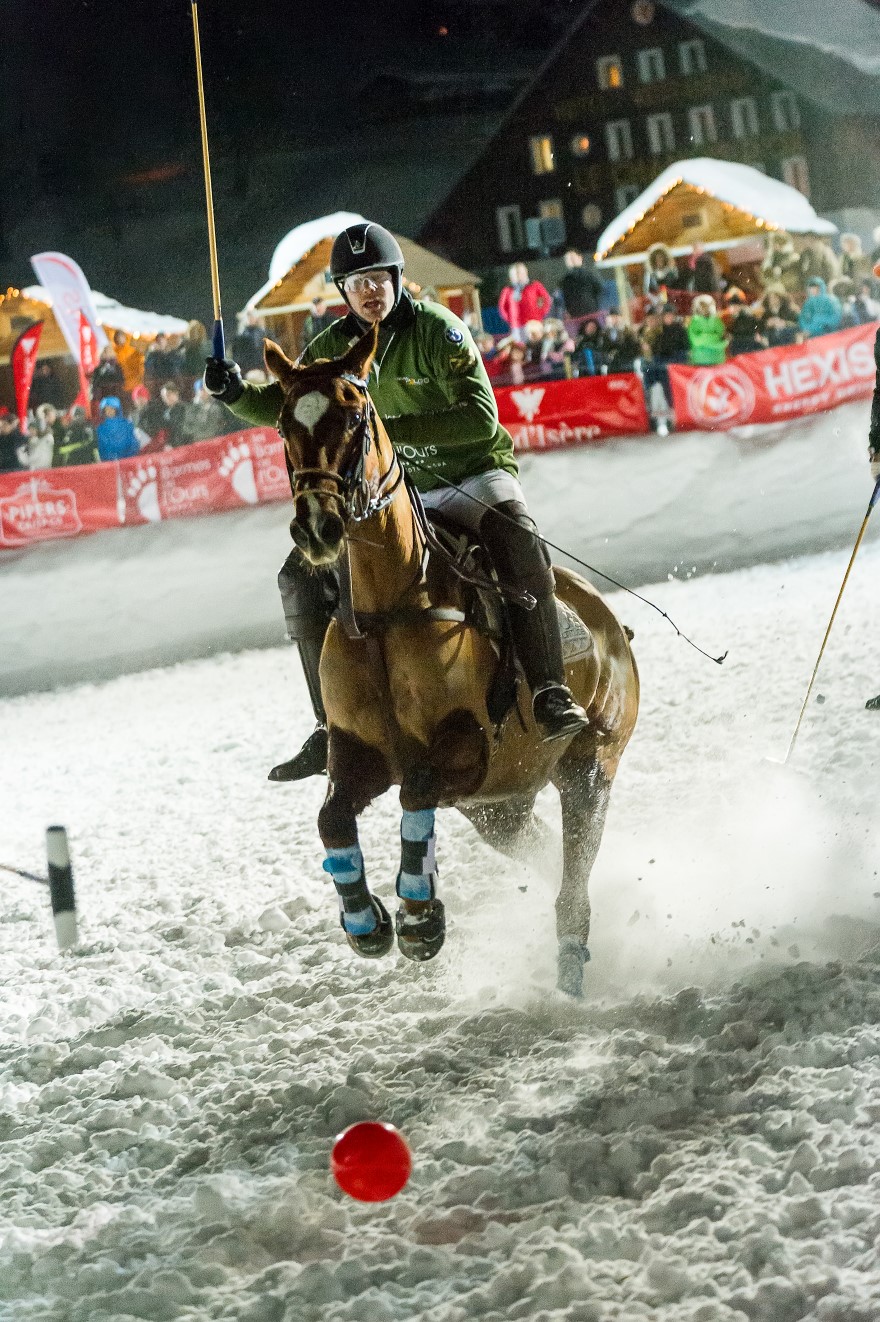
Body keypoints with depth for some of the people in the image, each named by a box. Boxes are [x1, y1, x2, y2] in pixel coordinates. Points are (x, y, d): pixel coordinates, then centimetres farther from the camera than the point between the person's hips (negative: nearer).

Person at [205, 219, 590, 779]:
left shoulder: (438, 329, -15)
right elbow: (283, 405, 10)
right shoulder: (335, 348, 1)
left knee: (522, 550, -36)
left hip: (474, 476, -5)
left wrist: (393, 429, -32)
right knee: (303, 576, -6)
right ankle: (336, 724, -1)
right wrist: (237, 393, -13)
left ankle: (551, 693, -30)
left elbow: (481, 419, -23)